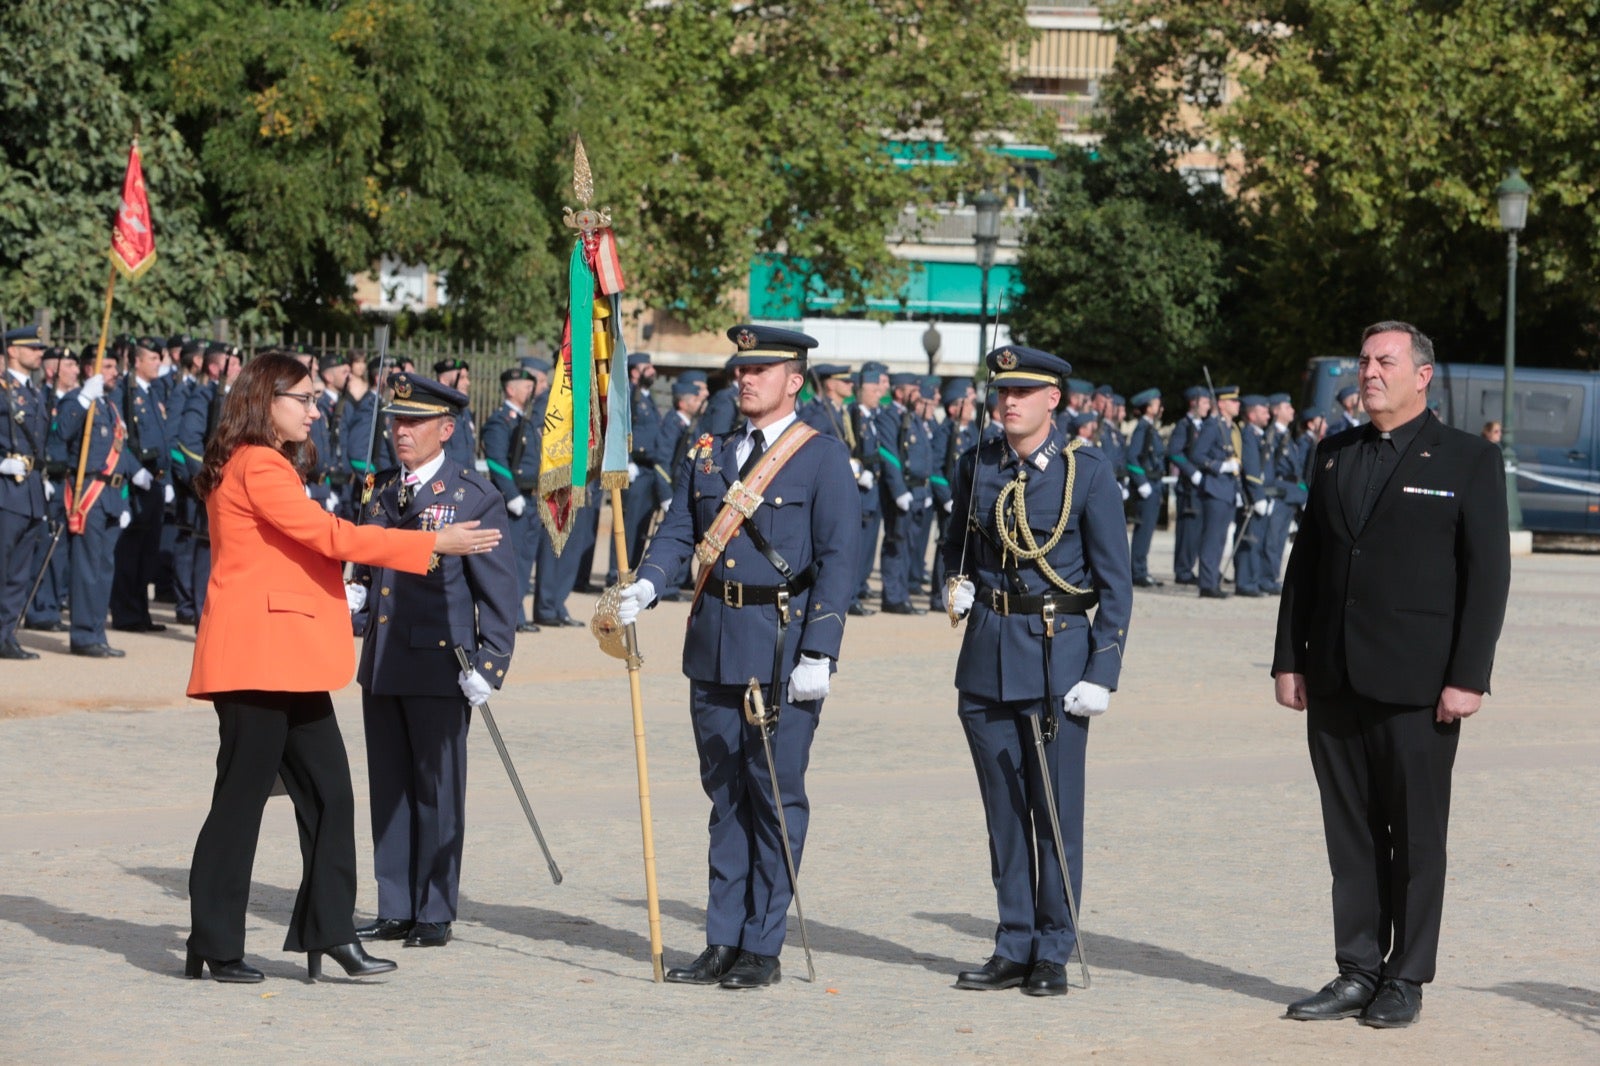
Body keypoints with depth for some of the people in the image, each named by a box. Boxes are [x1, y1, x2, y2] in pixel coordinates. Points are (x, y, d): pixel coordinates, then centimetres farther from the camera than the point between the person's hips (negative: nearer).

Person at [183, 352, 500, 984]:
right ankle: (215, 949, 2)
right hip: (257, 655, -10)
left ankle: (329, 932, 9)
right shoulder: (256, 466, -12)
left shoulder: (269, 465, 20)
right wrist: (433, 543, -19)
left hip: (288, 659, 10)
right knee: (242, 797, -5)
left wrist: (332, 600, 12)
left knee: (328, 792, 6)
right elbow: (328, 534, -19)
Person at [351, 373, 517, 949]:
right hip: (382, 665, 6)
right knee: (389, 791, 10)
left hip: (441, 666, -6)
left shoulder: (474, 496, -6)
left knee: (437, 792, 1)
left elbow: (499, 589, -7)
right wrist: (354, 595, 2)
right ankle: (395, 910, 19)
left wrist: (490, 664, -13)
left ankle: (435, 916, 9)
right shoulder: (384, 494, 14)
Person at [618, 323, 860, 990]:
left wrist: (818, 654, -16)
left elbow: (838, 560, -9)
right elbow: (676, 533, 9)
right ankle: (723, 942, 16)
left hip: (783, 648, -5)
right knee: (724, 795, 10)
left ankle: (763, 948, 5)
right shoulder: (708, 456, 14)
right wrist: (644, 588, -13)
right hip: (713, 646, 5)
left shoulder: (823, 458, -3)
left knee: (776, 795, -1)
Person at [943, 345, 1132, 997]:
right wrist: (960, 583, 3)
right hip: (987, 651, 4)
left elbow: (1115, 581, -5)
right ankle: (1013, 948, 16)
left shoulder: (1088, 472, -5)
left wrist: (1102, 673, -11)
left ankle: (1053, 954, 8)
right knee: (1003, 809, 8)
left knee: (1056, 808, -1)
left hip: (1058, 651, -4)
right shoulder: (978, 467, 7)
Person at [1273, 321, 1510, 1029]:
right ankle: (1357, 972, 15)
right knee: (1350, 836, 8)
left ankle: (1406, 980, 11)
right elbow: (1304, 561, 15)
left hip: (1417, 685, -5)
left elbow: (1488, 574, -5)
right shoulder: (1335, 454, 13)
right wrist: (1289, 659, 8)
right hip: (1334, 680, 5)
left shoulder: (1468, 460, -2)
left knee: (1416, 838, 2)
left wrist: (1467, 677, -11)